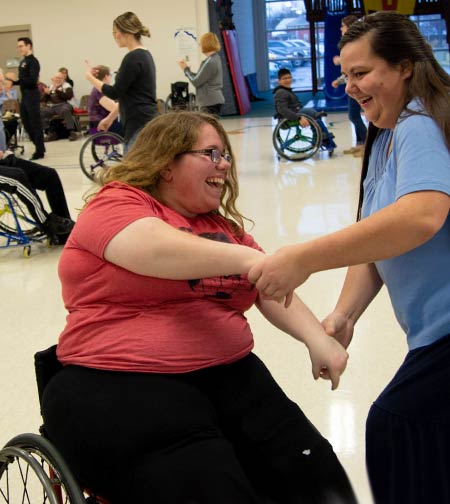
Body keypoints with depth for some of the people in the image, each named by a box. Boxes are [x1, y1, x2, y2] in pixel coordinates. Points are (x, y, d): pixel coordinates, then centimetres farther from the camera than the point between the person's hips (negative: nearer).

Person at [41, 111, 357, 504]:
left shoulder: (223, 227, 19)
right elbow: (158, 250, -20)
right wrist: (248, 258, -29)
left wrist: (317, 338, -7)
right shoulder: (116, 206, 0)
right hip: (122, 385, -5)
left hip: (226, 375, 6)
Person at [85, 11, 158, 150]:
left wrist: (90, 77, 0)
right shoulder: (144, 55, 15)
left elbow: (115, 92, -14)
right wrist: (111, 117, 27)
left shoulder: (133, 58, -15)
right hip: (144, 122, 10)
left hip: (140, 125, -10)